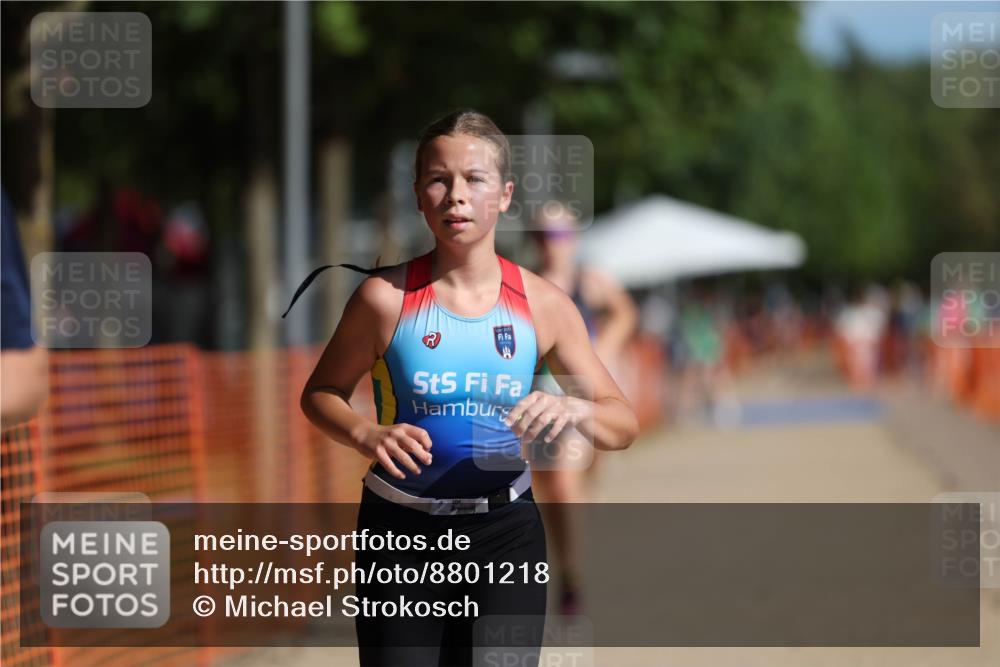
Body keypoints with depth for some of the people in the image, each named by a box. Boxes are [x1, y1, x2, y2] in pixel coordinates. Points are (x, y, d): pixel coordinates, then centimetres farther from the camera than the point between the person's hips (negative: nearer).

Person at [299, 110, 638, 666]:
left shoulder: (543, 304, -2)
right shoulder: (387, 297, -7)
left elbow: (624, 424, 2)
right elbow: (320, 394, 5)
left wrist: (575, 409, -21)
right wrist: (366, 435, -16)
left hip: (505, 534, 1)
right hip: (401, 533, -1)